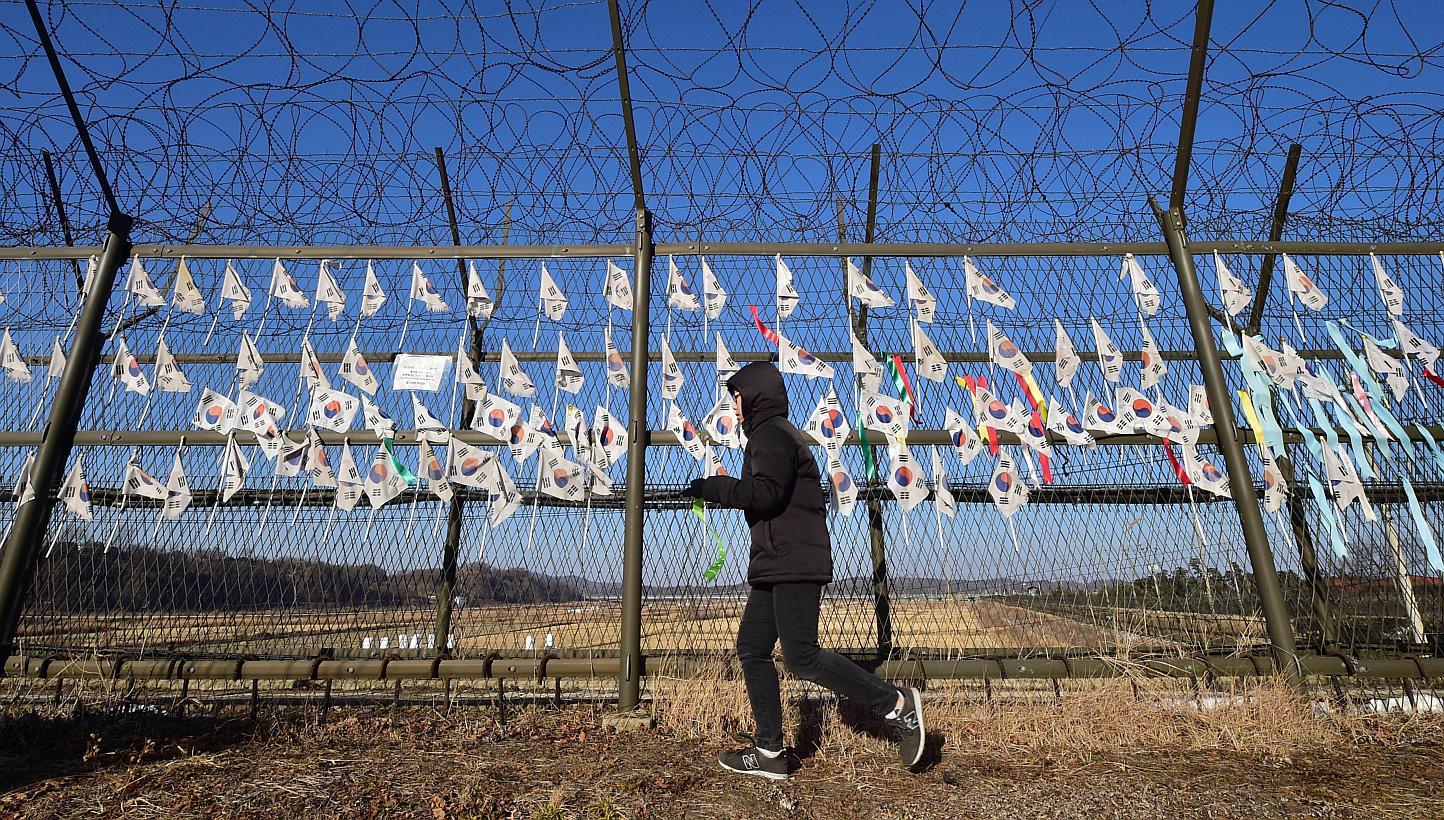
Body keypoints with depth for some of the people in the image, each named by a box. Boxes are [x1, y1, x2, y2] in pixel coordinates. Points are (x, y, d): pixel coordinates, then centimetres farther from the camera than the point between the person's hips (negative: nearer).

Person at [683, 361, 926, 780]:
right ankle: (769, 752, 12)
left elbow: (766, 493, -23)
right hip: (776, 565, 11)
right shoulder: (774, 434, 24)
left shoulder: (772, 433, -9)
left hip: (795, 564, -11)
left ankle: (896, 703, 2)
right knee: (752, 649, 8)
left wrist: (710, 487, -12)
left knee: (802, 657, -11)